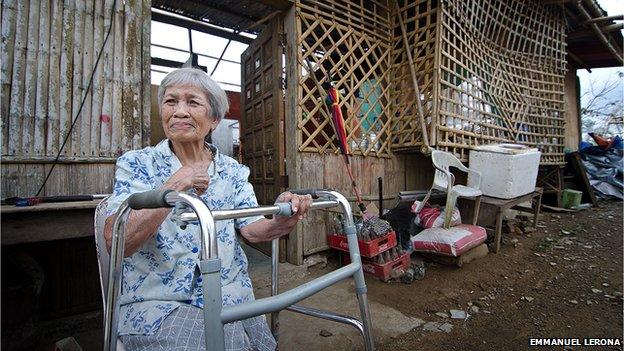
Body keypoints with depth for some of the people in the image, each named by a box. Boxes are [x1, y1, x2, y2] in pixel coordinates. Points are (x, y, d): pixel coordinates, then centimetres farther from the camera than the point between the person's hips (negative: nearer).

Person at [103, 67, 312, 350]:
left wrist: (280, 221, -27)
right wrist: (174, 187, -25)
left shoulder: (233, 171, 4)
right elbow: (116, 242, -15)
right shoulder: (136, 164, -3)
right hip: (157, 302, -3)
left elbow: (251, 228, -6)